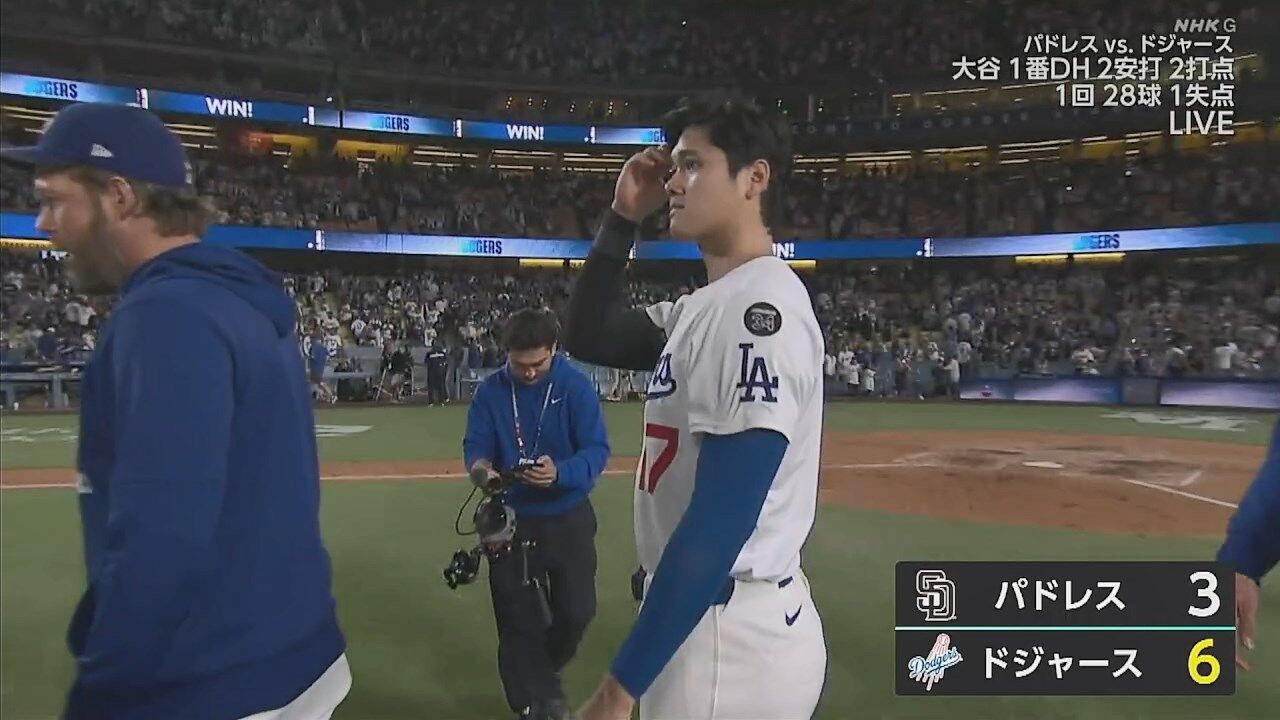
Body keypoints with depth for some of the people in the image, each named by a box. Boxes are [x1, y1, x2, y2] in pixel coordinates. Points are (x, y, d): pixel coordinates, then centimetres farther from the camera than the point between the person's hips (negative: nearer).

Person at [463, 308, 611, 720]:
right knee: (516, 617, 11)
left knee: (577, 611, 11)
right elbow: (475, 446, -7)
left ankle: (543, 668, 43)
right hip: (511, 518, 1)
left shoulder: (576, 386, -15)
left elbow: (597, 450, -19)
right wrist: (481, 467, -32)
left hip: (568, 519, -1)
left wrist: (559, 472, -39)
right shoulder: (490, 391, -7)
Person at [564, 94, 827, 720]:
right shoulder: (701, 307, 8)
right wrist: (622, 219, 4)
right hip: (698, 617, 9)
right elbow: (588, 337, 15)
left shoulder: (758, 306, -22)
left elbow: (721, 522, -27)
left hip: (729, 639, -9)